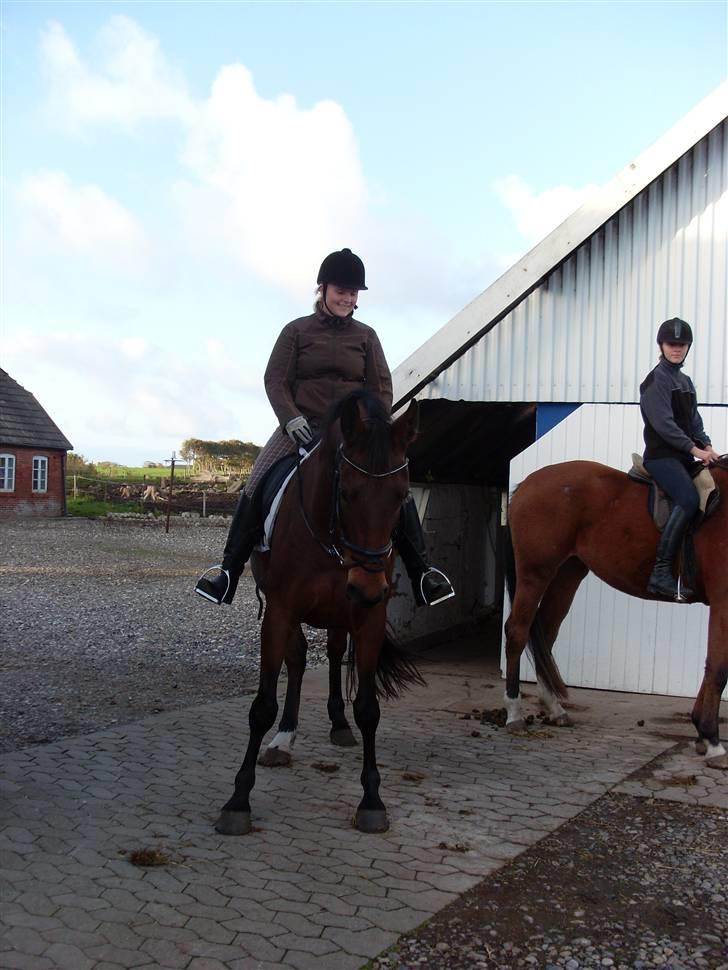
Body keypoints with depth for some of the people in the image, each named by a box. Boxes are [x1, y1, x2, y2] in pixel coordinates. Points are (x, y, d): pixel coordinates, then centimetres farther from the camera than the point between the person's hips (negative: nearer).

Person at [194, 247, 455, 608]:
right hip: (302, 426, -1)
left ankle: (421, 576, -11)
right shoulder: (297, 330, 5)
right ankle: (228, 573, -9)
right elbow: (275, 381, 1)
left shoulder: (366, 336, 10)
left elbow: (381, 388, 9)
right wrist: (290, 418, -14)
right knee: (256, 486, -17)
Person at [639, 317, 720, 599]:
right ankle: (661, 573, -32)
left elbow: (694, 420, 18)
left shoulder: (685, 381, 20)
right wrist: (694, 448, -17)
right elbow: (663, 422, -15)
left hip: (684, 457, 9)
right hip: (661, 456, -9)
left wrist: (706, 445, -1)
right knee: (688, 500, -28)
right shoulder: (657, 379, -5)